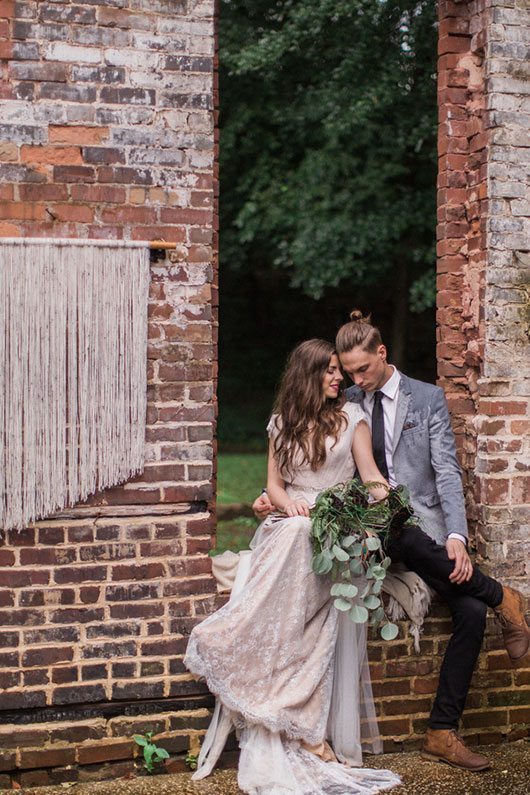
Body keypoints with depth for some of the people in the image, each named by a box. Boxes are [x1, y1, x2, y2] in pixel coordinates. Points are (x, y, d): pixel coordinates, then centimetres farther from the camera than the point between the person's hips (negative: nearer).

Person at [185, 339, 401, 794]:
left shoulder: (351, 416, 10)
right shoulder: (283, 424, 16)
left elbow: (370, 474, 3)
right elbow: (274, 483, 15)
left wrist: (385, 498, -18)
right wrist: (288, 503, -7)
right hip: (290, 526, 2)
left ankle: (311, 731, -18)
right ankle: (307, 733, -19)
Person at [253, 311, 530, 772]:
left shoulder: (428, 399, 6)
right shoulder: (346, 405, 12)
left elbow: (447, 471, -2)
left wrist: (456, 535, -16)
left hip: (425, 527, 0)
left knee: (471, 612, -19)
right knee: (402, 537, -36)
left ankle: (442, 733, -6)